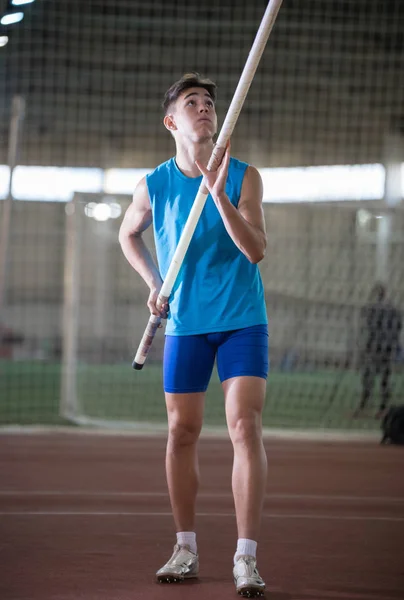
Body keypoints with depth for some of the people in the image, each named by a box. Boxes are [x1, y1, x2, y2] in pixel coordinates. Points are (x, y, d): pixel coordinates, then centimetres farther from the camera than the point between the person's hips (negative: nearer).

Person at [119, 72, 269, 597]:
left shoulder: (244, 176, -5)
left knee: (246, 426, -13)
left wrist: (219, 194, -26)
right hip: (185, 323, 2)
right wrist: (154, 283, 7)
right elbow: (128, 234, 21)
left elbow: (255, 250, -16)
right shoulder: (154, 186, 0)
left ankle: (246, 557, -14)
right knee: (182, 432, 5)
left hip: (243, 321, -2)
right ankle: (186, 549, 19)